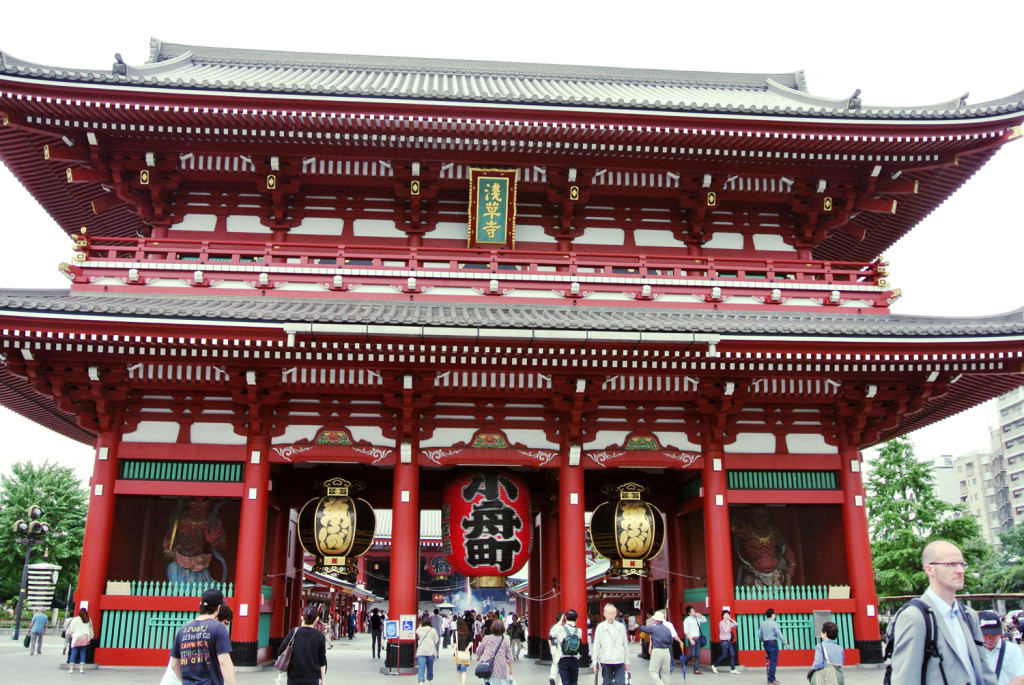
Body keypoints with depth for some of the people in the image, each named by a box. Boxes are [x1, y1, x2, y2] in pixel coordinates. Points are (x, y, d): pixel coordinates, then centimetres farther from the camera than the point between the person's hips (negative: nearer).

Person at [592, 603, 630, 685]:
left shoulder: (621, 627, 5)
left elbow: (625, 645, 11)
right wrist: (595, 662, -1)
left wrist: (627, 662, 12)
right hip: (605, 661, -1)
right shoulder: (600, 627, 0)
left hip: (619, 661, 1)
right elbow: (596, 645, 1)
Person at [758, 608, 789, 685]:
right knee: (773, 662, -1)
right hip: (773, 643, -7)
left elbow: (759, 635, 10)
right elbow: (779, 635, -15)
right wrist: (786, 643, -9)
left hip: (766, 644, 7)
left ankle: (771, 678, 22)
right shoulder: (774, 624, -12)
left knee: (772, 661, 18)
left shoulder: (762, 623, 7)